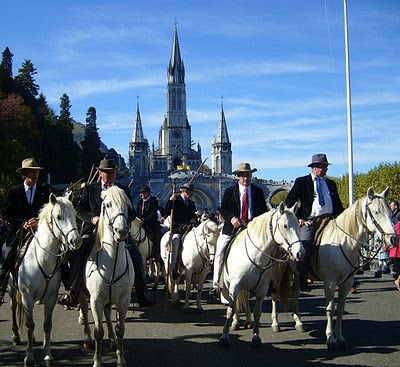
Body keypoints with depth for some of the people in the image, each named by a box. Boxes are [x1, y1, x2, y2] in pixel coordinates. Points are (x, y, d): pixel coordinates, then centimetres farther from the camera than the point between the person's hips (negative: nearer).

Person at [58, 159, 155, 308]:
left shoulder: (123, 190, 16)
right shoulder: (90, 189, 13)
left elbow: (132, 213, 11)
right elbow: (80, 209, 6)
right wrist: (92, 218, -14)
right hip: (94, 229, -1)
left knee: (136, 255, -16)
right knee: (77, 253, -23)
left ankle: (142, 295, -7)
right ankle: (72, 293, -12)